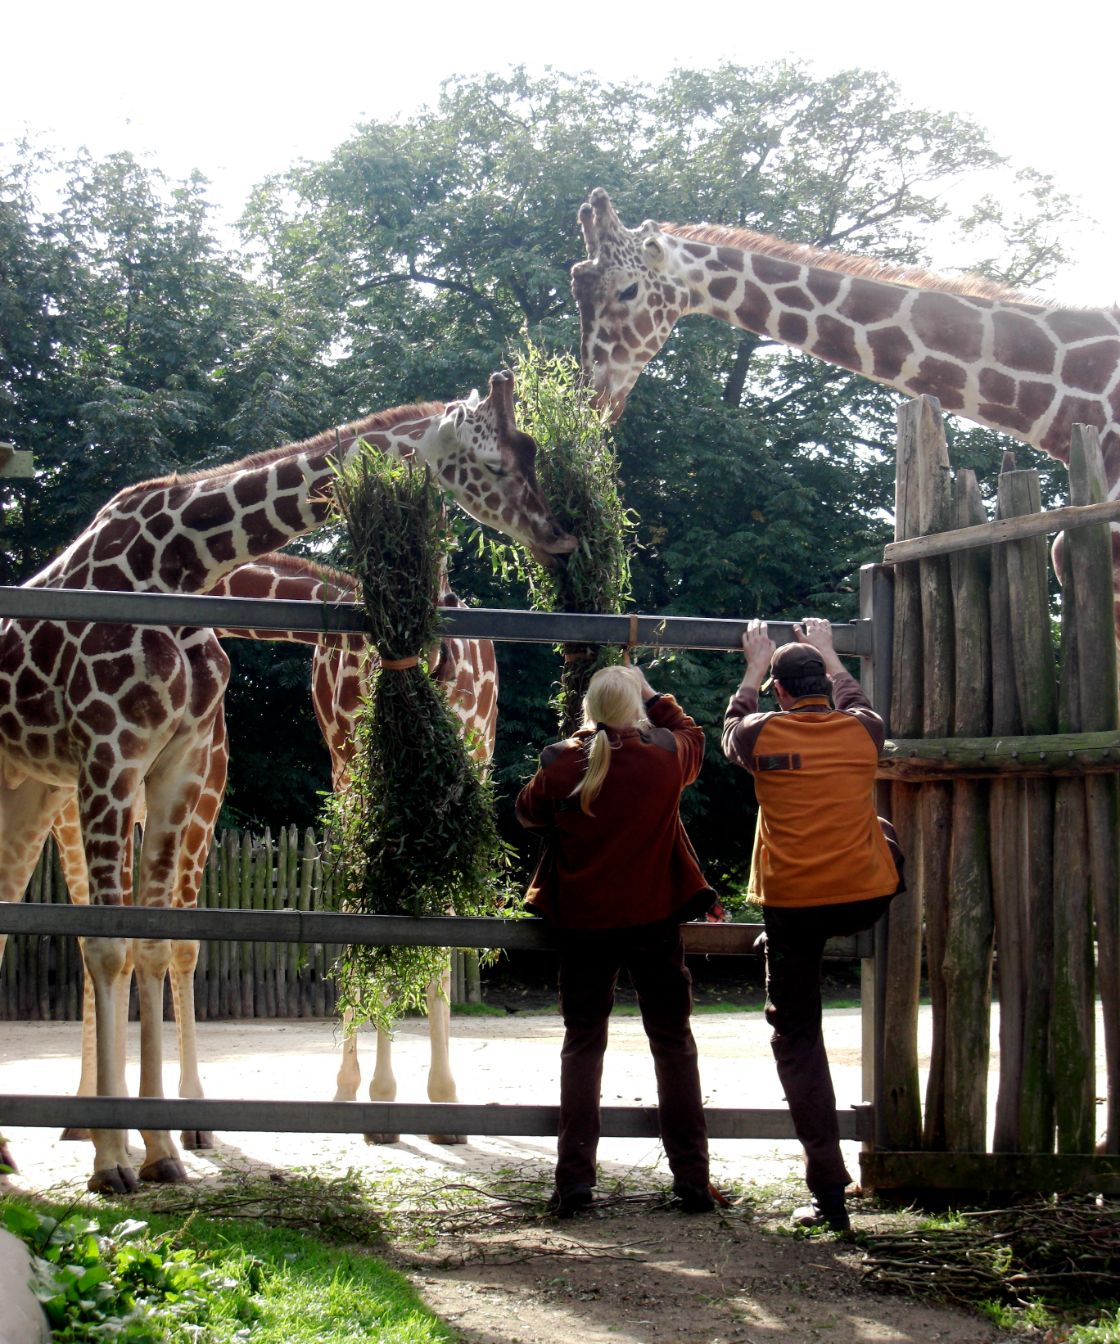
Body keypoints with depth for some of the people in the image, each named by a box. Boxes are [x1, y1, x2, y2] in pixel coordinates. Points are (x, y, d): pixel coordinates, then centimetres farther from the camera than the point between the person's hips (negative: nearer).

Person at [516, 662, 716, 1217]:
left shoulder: (561, 766, -9)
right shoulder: (665, 757, -8)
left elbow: (527, 811, 11)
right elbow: (692, 734, 16)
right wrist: (653, 697, 24)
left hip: (582, 923, 0)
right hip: (654, 921, 0)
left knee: (582, 1046, 9)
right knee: (673, 1046, 9)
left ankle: (574, 1179, 3)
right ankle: (691, 1178, 9)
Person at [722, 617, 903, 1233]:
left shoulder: (763, 736, -3)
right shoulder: (862, 732, 1)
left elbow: (732, 726, 23)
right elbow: (853, 700, 27)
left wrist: (756, 666, 36)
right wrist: (826, 652, 42)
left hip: (792, 905, -2)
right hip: (866, 899, 2)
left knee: (796, 1035, 7)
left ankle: (828, 1193, -3)